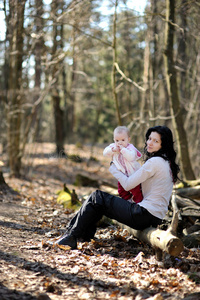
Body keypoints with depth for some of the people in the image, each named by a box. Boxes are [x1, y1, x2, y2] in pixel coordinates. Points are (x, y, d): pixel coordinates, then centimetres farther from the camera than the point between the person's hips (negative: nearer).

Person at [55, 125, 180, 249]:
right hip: (154, 217, 10)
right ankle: (85, 235, 18)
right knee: (99, 201, 17)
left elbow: (127, 184, -13)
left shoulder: (155, 162, -15)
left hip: (145, 215, -10)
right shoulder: (167, 162, 14)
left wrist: (112, 166, 1)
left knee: (97, 197, -1)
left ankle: (72, 236, 4)